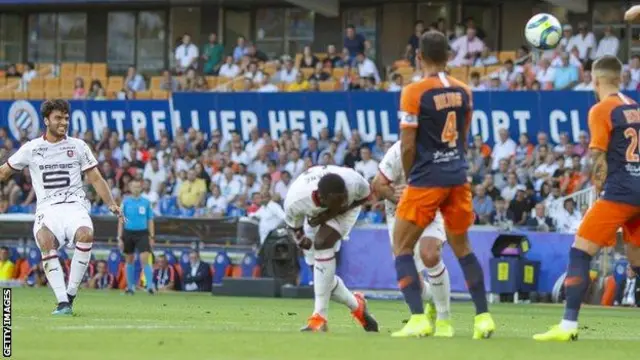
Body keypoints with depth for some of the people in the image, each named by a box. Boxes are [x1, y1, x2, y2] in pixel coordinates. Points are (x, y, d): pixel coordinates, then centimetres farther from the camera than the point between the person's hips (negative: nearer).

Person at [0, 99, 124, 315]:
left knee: (85, 234, -34)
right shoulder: (31, 149, 11)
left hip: (75, 205, 0)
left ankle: (71, 293, -21)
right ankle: (62, 302, -33)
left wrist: (111, 204, -1)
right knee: (45, 240, -34)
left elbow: (95, 178, 12)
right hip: (47, 208, 0)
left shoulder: (78, 146, 12)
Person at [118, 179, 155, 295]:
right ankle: (130, 287, 19)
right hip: (128, 233, 1)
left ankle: (150, 285, -16)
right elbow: (121, 221, 4)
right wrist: (120, 238, -1)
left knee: (144, 259, -13)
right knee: (129, 261, 8)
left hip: (142, 233, -1)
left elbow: (150, 220, 8)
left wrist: (152, 237, 2)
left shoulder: (146, 202, 4)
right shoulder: (125, 202, 3)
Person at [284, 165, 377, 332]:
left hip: (346, 210, -2)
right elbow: (293, 224, -13)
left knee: (322, 242, -31)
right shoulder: (295, 201, -38)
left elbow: (366, 195, -16)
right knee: (323, 278, -1)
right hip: (314, 215, 2)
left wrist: (334, 212, -29)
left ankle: (320, 317, -28)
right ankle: (356, 306, 29)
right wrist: (300, 237, -35)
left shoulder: (353, 182, -41)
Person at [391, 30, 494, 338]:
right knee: (462, 246, 18)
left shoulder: (414, 92, -12)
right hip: (457, 177, 6)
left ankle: (418, 319, -6)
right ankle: (483, 317, 13)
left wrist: (409, 177, 3)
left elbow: (407, 145, -12)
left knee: (402, 247, 5)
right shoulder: (462, 91, 6)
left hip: (427, 179, -6)